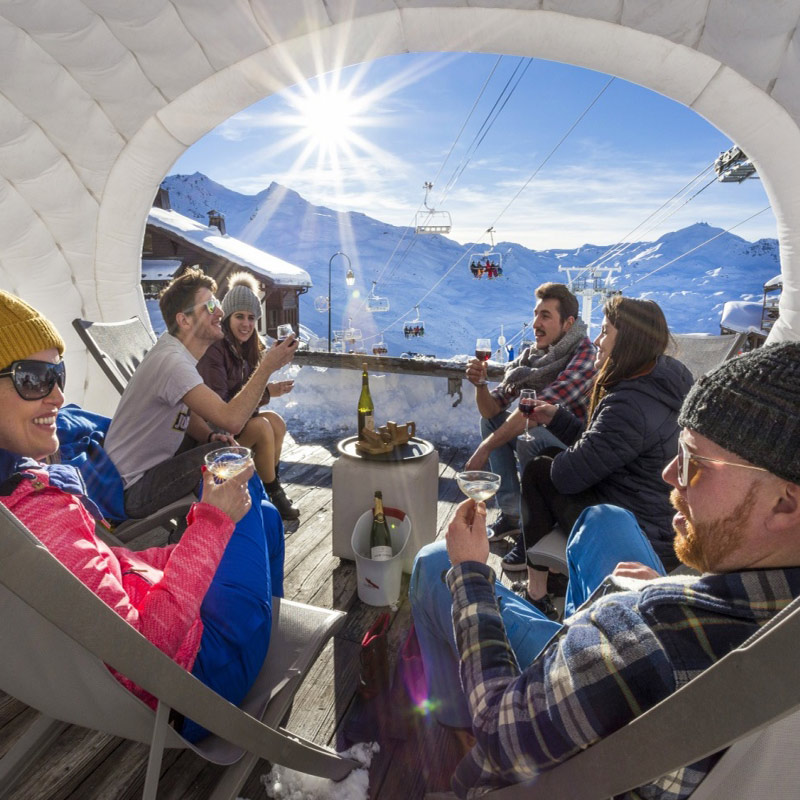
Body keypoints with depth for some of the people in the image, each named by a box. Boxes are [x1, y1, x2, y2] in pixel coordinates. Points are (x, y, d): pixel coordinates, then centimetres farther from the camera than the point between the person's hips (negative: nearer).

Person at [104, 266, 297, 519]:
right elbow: (232, 419, -37)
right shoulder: (172, 361, -28)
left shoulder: (175, 349, 4)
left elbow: (187, 413, 13)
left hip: (154, 463, 10)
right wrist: (267, 366, -28)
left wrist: (211, 436, -8)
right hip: (134, 490, -10)